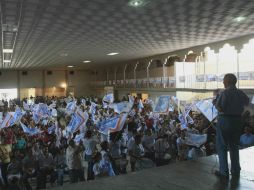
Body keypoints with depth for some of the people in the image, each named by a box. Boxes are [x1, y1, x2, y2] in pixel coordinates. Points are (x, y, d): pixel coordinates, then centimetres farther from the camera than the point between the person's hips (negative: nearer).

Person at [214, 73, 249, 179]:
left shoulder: (224, 93, -15)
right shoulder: (241, 93, 3)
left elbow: (219, 108, -23)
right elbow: (247, 102, 23)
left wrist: (215, 102, -3)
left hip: (225, 120, -6)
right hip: (238, 120, 6)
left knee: (222, 146, 7)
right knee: (234, 146, 19)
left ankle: (224, 172, 9)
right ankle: (235, 171, 27)